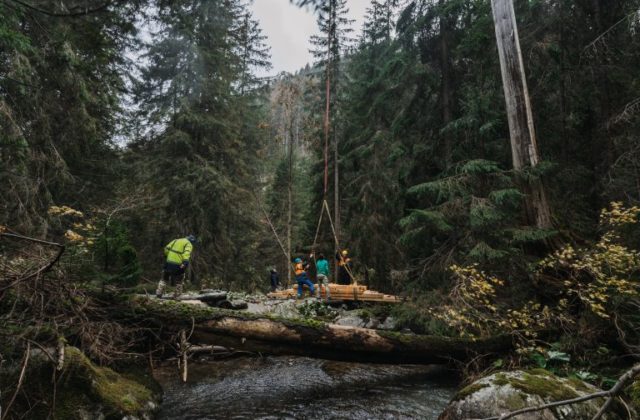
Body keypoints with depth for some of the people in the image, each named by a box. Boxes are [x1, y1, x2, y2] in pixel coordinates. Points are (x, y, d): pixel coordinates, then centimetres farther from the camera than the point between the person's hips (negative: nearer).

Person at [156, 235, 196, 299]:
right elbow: (187, 253, -18)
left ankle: (159, 292, 16)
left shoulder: (176, 240, 19)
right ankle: (177, 295, 16)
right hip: (178, 265, -4)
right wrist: (185, 262, -31)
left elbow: (166, 248, 13)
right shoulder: (189, 244, 2)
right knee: (179, 281, 15)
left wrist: (166, 256, 26)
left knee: (164, 279, 21)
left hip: (169, 262, 4)